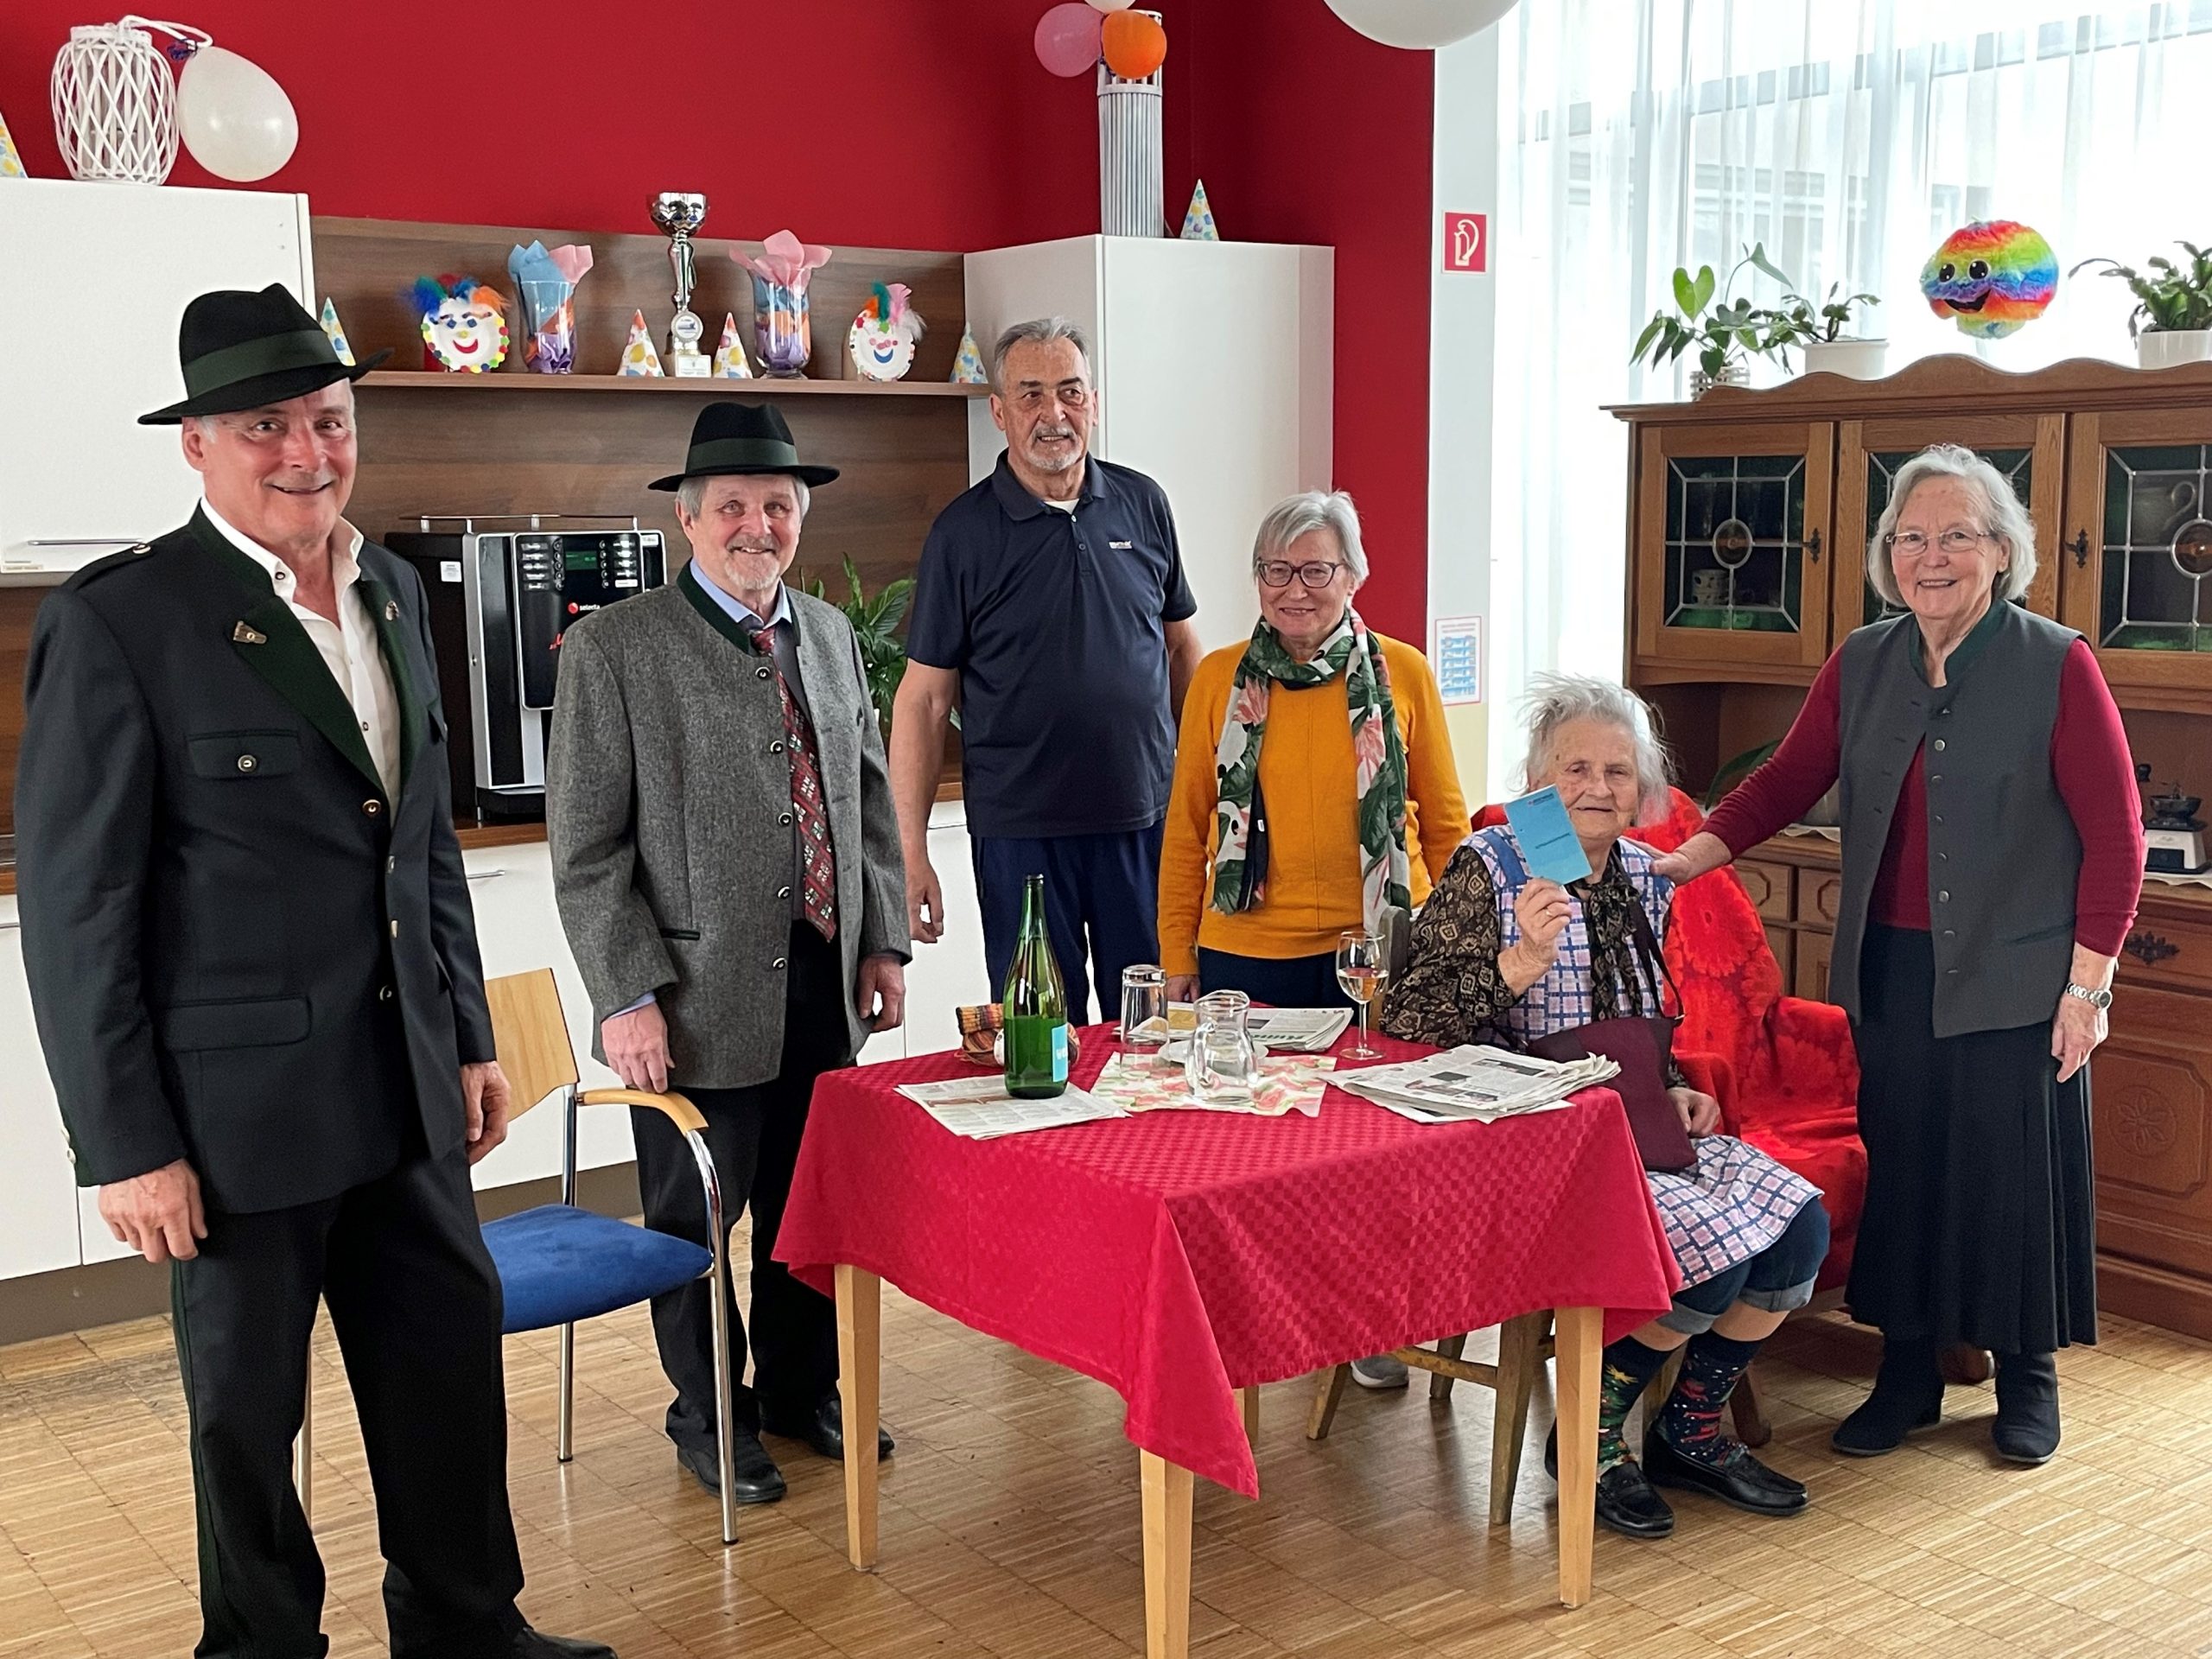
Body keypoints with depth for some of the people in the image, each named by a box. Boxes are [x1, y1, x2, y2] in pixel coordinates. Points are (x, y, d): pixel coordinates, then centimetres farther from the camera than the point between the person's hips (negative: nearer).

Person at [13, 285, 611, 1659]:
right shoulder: (119, 619, -13)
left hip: (406, 1085, 6)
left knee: (452, 1359, 15)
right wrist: (127, 1145, -13)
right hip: (239, 1105, -6)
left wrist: (470, 1037, 14)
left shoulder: (392, 592, 8)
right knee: (249, 1407, 11)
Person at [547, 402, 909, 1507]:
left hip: (825, 985, 6)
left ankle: (803, 1387, 37)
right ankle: (711, 1416, 29)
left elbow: (870, 800, 17)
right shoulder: (612, 650, -9)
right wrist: (627, 997, -15)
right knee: (695, 1217, 9)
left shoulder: (828, 636, 11)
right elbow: (586, 850, -11)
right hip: (700, 1000, -5)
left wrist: (884, 940, 11)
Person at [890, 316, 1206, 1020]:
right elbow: (923, 700, -3)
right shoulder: (963, 532, -3)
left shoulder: (1143, 505, 6)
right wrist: (910, 854, -8)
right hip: (1020, 830, -2)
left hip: (1147, 816, 3)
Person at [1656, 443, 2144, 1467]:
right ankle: (1907, 1372, 26)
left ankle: (2028, 1374, 25)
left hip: (2012, 983, -4)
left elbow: (2114, 836, -8)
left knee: (2014, 1172, 6)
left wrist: (2088, 980, -11)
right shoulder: (1862, 666, 5)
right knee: (1897, 1167, 11)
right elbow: (1787, 784, 5)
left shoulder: (2057, 666, -8)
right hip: (1890, 972, 4)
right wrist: (1686, 858, -9)